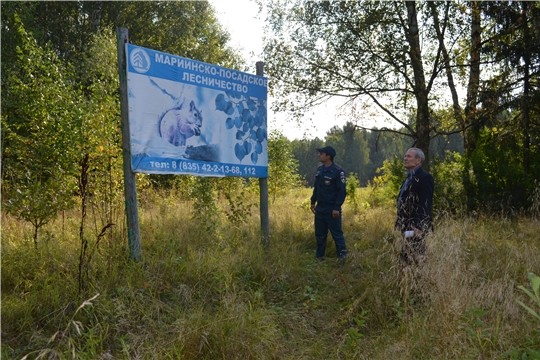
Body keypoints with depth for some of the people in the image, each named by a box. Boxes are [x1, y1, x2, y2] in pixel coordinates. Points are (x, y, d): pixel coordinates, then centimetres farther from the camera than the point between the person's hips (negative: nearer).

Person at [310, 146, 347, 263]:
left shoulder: (338, 171, -13)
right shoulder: (319, 170, 10)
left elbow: (342, 191, -15)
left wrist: (337, 207, -19)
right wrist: (313, 202, 15)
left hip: (332, 210, -7)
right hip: (320, 208, 7)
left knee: (337, 234, -1)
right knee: (320, 234, 14)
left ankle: (342, 256, 10)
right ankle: (319, 256, 24)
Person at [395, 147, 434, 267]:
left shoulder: (425, 177, -11)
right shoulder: (410, 177, 18)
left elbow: (425, 205, -18)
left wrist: (418, 227, -23)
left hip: (416, 227, -10)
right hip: (407, 226, 10)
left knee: (415, 258, -7)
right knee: (405, 257, 13)